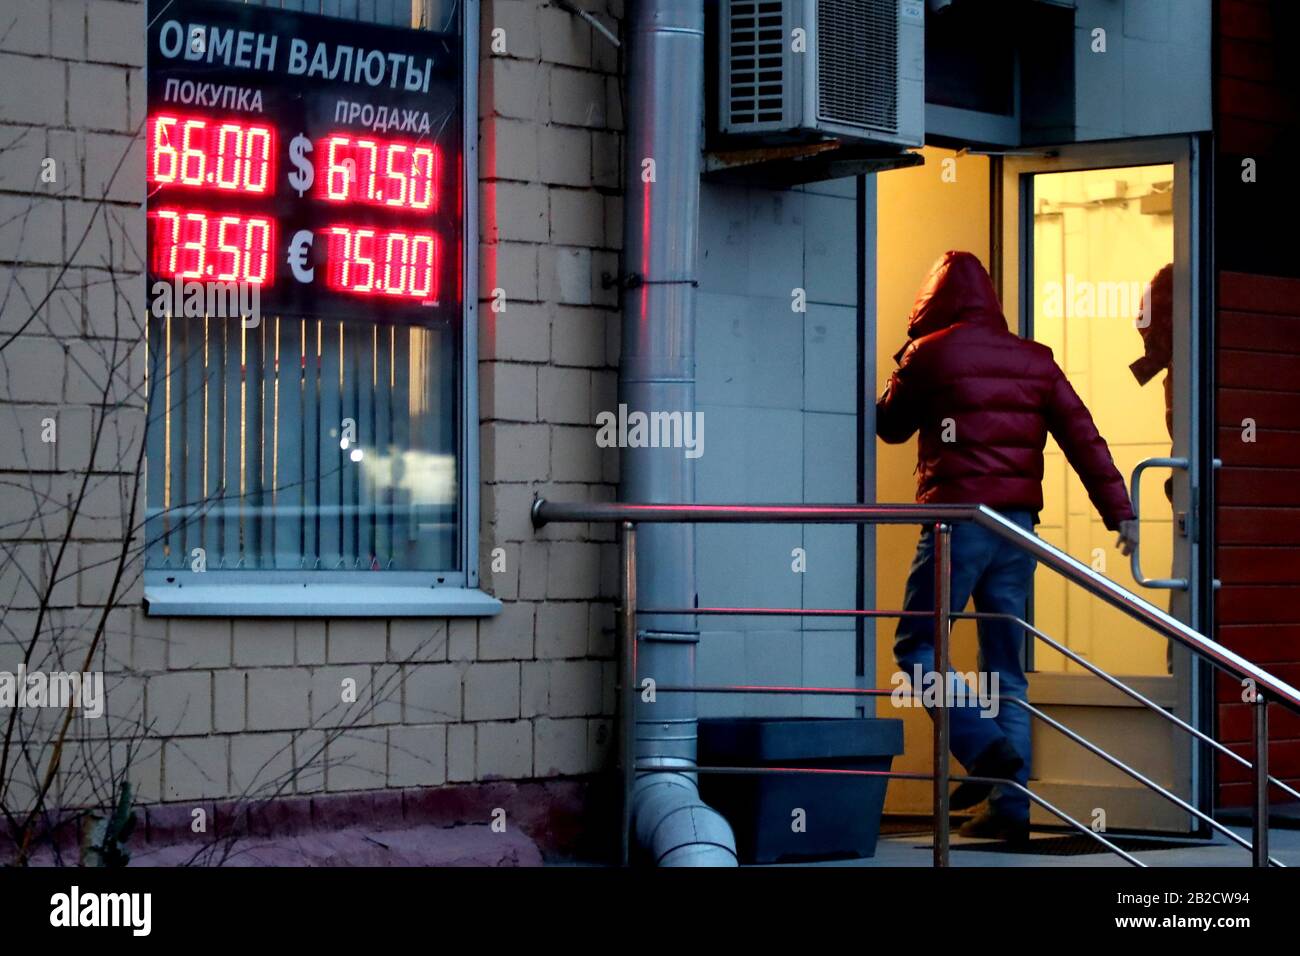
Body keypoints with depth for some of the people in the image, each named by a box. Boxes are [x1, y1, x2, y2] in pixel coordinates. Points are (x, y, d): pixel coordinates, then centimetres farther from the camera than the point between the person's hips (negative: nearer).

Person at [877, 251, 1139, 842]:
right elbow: (1082, 435, 5)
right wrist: (1119, 509, 3)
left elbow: (889, 425, 13)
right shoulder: (1034, 359, 11)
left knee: (916, 645, 4)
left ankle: (985, 747, -17)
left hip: (957, 517, -5)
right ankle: (1010, 804, 4)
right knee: (1005, 666, 9)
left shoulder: (929, 355, -1)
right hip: (1018, 525, 5)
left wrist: (903, 368, 28)